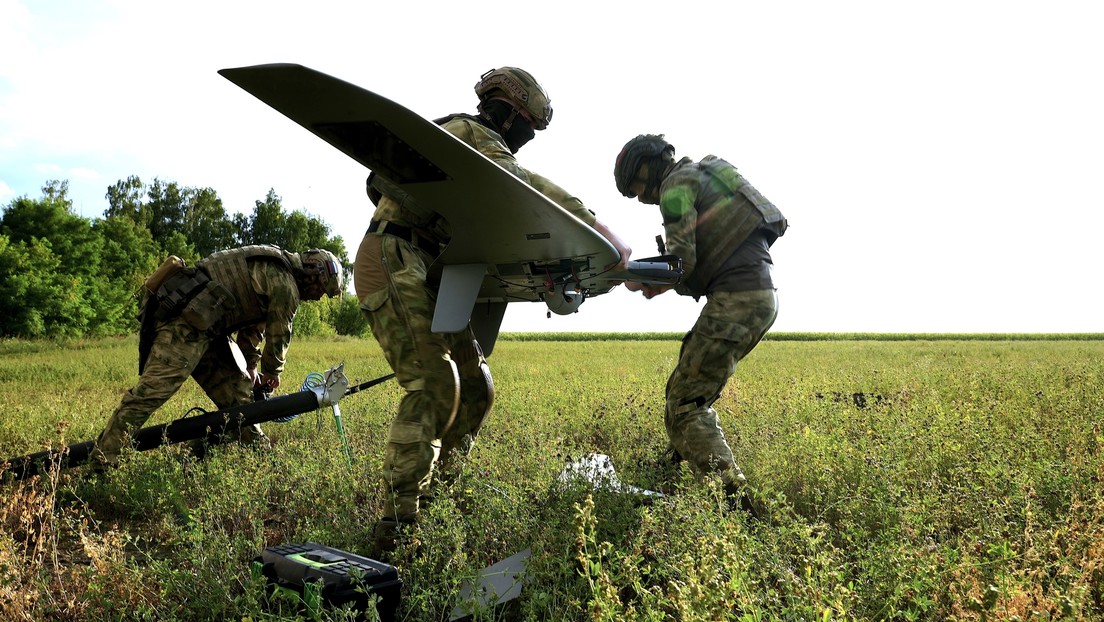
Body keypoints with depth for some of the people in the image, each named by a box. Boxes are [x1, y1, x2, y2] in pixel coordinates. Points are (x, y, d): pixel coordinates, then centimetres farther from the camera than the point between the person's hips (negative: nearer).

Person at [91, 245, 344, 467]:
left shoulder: (270, 271, 26)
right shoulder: (285, 284, -8)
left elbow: (253, 328, 35)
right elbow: (279, 334, 0)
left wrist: (250, 369, 39)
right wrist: (272, 373, 19)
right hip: (186, 321, -11)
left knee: (235, 389, 12)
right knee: (153, 388, -17)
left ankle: (253, 445, 21)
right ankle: (102, 460, -19)